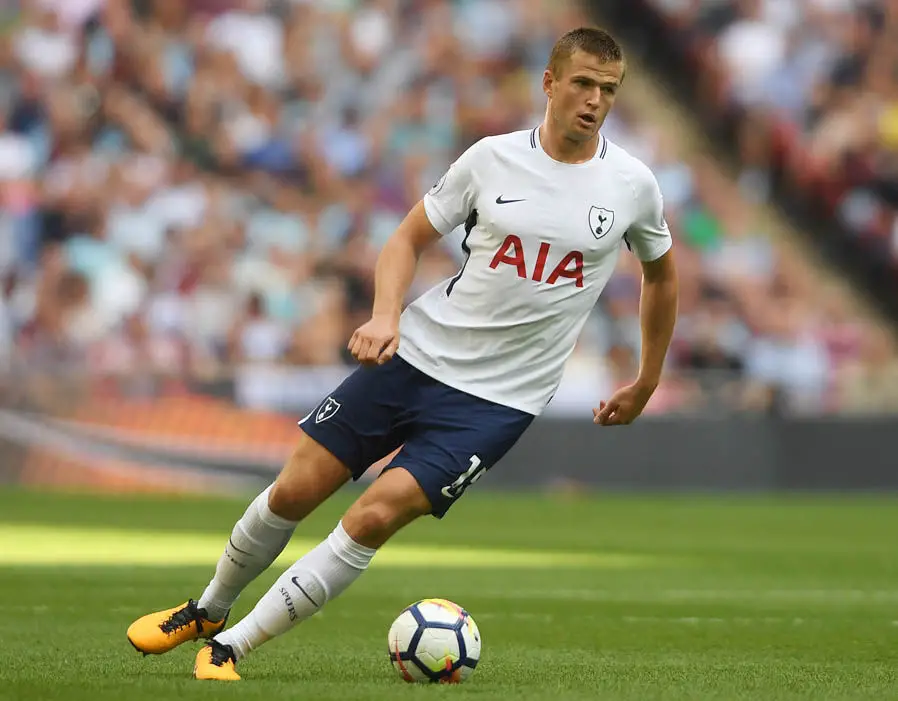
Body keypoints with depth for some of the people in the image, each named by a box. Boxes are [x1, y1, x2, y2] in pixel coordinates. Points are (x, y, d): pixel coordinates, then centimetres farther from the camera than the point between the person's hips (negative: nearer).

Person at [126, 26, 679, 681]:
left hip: (498, 399, -2)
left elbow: (661, 271, 17)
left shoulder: (632, 185, -3)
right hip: (417, 353, 2)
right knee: (295, 488, 1)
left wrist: (646, 383, 22)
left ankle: (233, 646, -8)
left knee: (376, 514, -18)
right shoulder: (493, 159, -2)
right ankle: (207, 610, 28)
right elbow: (409, 239, 7)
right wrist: (387, 316, -12)